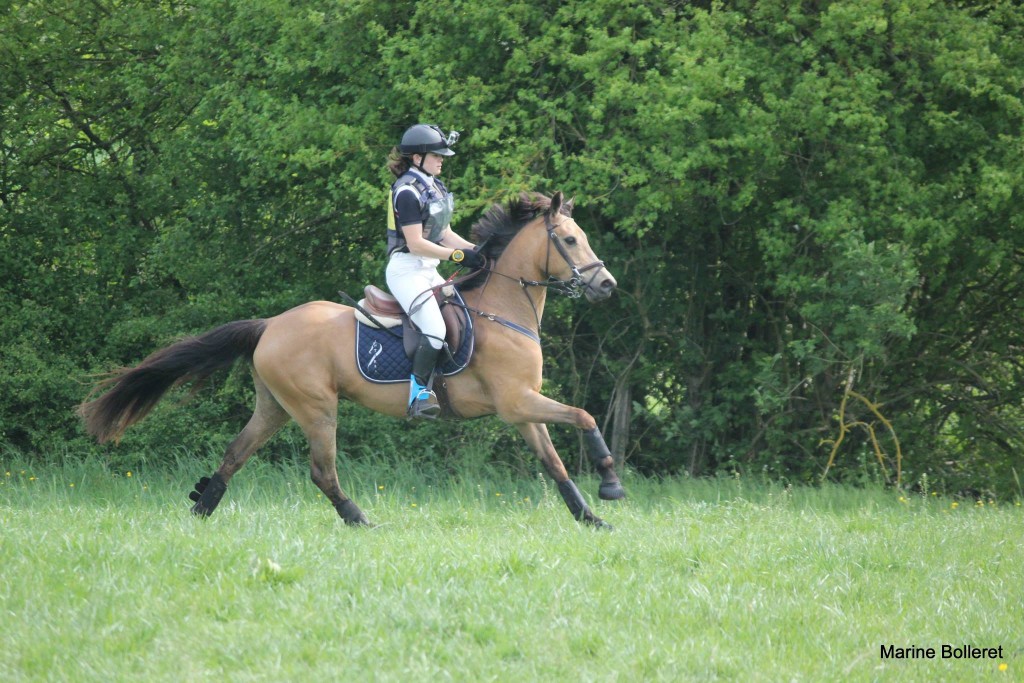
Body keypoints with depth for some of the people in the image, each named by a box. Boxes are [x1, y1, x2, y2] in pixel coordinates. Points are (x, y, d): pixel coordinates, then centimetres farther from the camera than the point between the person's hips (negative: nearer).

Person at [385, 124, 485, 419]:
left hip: (429, 271, 10)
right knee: (435, 329, -25)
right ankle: (419, 393, -19)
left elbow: (445, 234, 16)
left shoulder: (435, 187, 14)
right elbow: (415, 243, -20)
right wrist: (458, 255, -19)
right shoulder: (407, 191, -15)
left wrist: (477, 250, 2)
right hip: (406, 270, -10)